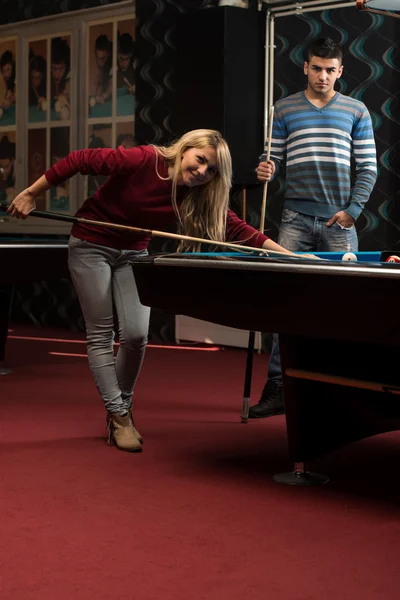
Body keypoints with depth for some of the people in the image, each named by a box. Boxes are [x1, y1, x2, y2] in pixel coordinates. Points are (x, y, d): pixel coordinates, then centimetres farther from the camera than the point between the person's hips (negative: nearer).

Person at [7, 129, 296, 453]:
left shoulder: (199, 197, -15)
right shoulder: (144, 160, -28)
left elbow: (238, 229, -16)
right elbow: (80, 160, -21)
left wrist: (289, 255, -25)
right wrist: (31, 194, -15)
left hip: (132, 253, 4)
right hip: (91, 246, -4)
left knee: (136, 335, -7)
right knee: (101, 334, -5)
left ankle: (122, 407, 15)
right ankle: (119, 417, 1)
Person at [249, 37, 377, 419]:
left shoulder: (356, 112, 9)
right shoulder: (285, 109, 10)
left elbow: (368, 168, 6)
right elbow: (275, 158, 11)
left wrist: (353, 209, -5)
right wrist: (267, 169, -12)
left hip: (340, 221, 0)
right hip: (296, 219, 0)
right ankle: (277, 387, -6)